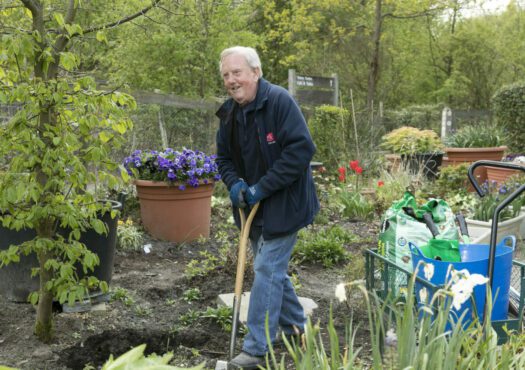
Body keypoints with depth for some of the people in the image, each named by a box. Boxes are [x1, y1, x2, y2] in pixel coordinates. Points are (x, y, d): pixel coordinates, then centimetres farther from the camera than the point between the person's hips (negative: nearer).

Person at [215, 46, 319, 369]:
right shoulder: (230, 113, 5)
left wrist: (263, 187, -24)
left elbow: (302, 149, -26)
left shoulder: (279, 100, -19)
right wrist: (234, 184, -9)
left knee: (267, 270, -9)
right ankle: (296, 328, 36)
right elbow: (224, 157, 13)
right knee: (273, 268, 17)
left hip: (283, 205, -8)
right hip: (254, 207, 8)